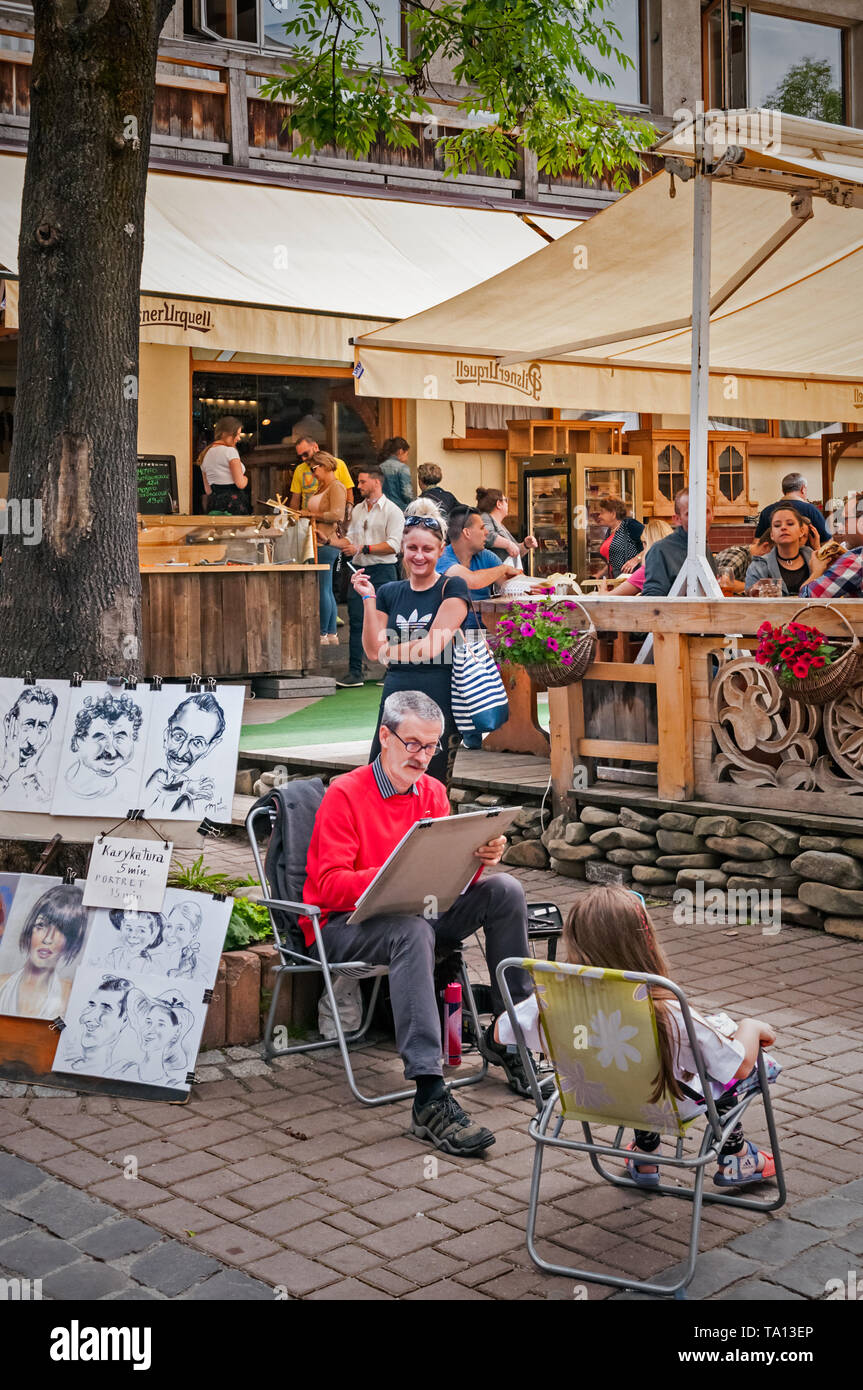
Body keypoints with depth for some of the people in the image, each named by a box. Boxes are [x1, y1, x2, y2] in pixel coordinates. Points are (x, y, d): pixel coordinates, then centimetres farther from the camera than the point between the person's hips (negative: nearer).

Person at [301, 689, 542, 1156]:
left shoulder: (432, 792, 9)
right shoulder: (345, 794, -10)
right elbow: (331, 885, -18)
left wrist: (480, 859, -19)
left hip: (413, 913, 6)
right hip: (344, 925, -6)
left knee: (504, 890, -12)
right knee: (412, 930, -39)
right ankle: (430, 1098, -47)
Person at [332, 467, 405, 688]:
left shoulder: (392, 511, -6)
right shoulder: (358, 509, 16)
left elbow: (394, 545, -15)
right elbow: (350, 538, 18)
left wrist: (362, 548, -18)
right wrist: (331, 541, 0)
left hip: (382, 572, -6)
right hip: (359, 571, 6)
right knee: (356, 622, 2)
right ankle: (355, 673, 4)